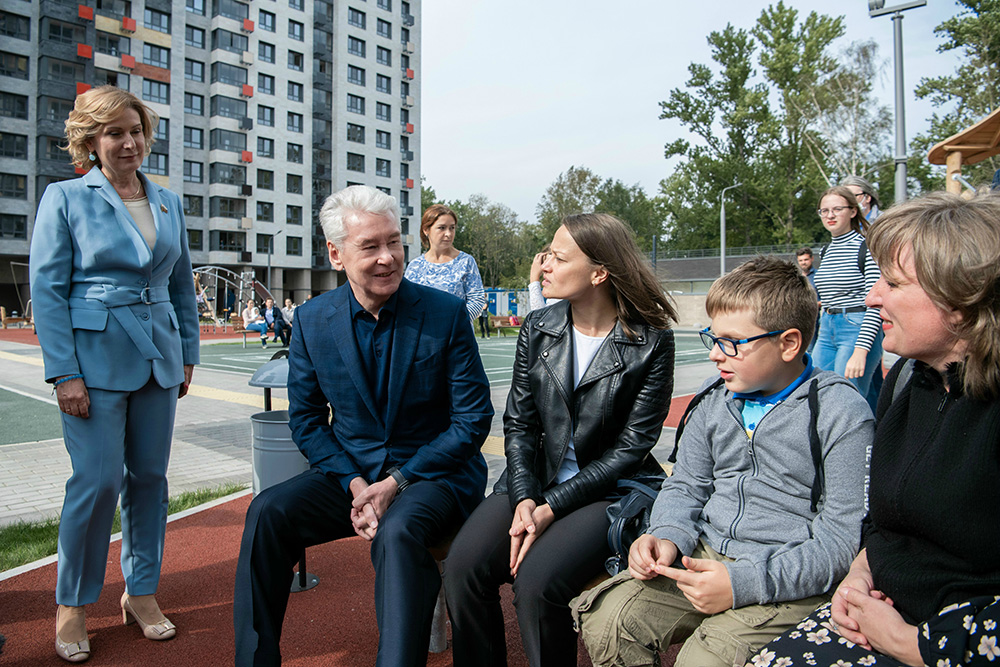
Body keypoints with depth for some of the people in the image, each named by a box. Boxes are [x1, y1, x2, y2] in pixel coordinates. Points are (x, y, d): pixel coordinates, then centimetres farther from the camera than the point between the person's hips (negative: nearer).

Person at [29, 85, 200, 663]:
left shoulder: (169, 203, 13)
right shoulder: (65, 198, 0)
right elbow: (47, 289, -5)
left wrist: (188, 354, 11)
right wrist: (64, 373, -12)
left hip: (158, 359, 4)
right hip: (96, 359, -4)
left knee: (150, 475, 8)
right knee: (98, 480, -5)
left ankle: (142, 592, 23)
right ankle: (72, 605, 17)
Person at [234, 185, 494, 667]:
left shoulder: (446, 313, -9)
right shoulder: (311, 321, -1)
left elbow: (473, 420, -8)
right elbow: (306, 420, 6)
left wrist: (397, 482, -15)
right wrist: (354, 484, -11)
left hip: (432, 474, -3)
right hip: (349, 472, 4)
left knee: (398, 531, -34)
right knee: (267, 512, -19)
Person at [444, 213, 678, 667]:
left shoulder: (651, 341, -8)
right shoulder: (537, 330, 5)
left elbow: (631, 448, -9)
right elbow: (519, 424, 5)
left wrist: (552, 508, -15)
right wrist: (524, 500, -12)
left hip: (610, 491, -4)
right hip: (536, 482, 4)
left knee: (536, 581, -28)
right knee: (462, 565, -20)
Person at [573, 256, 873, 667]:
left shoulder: (842, 414, -10)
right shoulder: (715, 398, 8)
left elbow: (843, 537, -13)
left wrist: (742, 583, -21)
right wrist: (669, 537, -7)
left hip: (788, 581, -5)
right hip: (703, 556, 5)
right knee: (603, 621, -13)